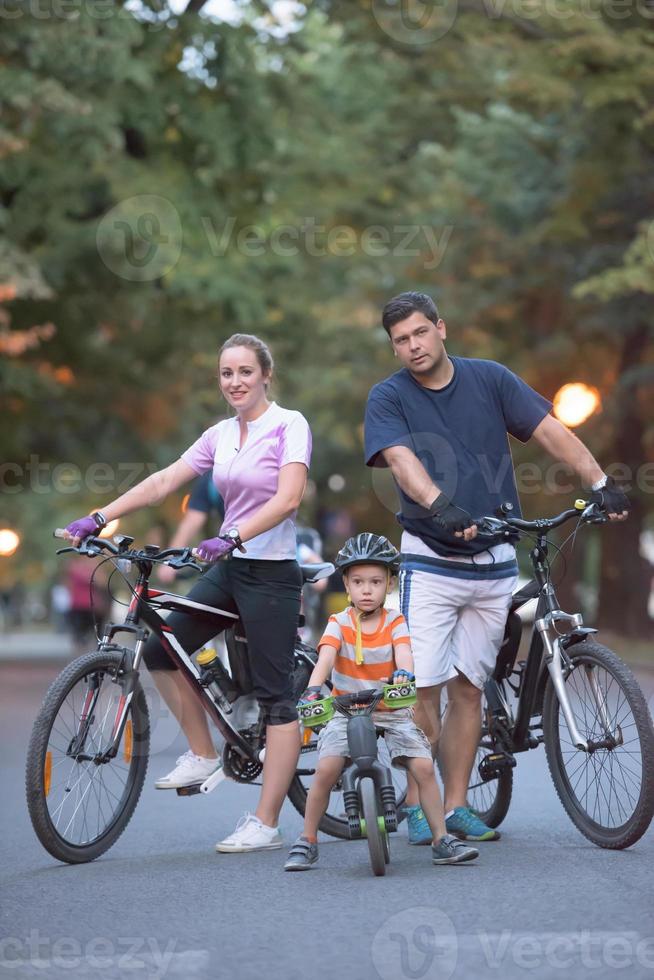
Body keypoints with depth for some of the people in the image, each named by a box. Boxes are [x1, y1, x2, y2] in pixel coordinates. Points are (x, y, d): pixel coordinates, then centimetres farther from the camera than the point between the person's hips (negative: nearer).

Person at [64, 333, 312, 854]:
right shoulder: (220, 435, 11)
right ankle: (202, 755, 20)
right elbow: (162, 483, 7)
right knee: (159, 650, 3)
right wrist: (98, 518, -2)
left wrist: (231, 536, -33)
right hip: (229, 570, 8)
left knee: (276, 696, -5)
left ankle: (265, 825, -4)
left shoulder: (289, 425, -9)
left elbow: (288, 498, -21)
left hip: (271, 573, -7)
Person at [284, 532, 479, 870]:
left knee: (424, 766, -15)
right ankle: (306, 841, -2)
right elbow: (326, 658, -21)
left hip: (391, 709, 1)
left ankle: (442, 841, -2)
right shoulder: (339, 623, -4)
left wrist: (404, 673, -46)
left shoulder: (395, 623, -3)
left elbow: (403, 652, -22)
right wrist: (312, 689, -41)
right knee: (326, 769, -20)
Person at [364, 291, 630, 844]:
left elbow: (551, 432, -2)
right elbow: (402, 461, -20)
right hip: (430, 562, -2)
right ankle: (417, 805, 3)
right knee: (422, 687, -9)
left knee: (468, 688, 7)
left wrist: (599, 482, -16)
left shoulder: (490, 379, 4)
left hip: (494, 564, 2)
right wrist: (440, 507, -39)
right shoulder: (388, 398, -3)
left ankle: (457, 806, 14)